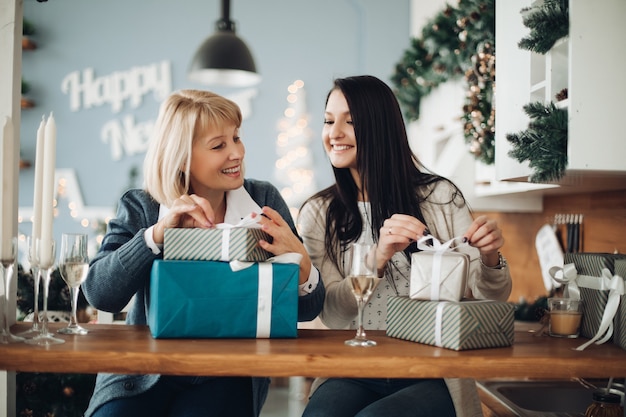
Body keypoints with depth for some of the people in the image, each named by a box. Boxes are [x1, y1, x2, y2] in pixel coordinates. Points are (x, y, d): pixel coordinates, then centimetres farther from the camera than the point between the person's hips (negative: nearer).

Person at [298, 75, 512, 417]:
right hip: (352, 375, 1)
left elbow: (487, 300, 2)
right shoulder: (317, 214, 5)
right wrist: (379, 257, -21)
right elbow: (331, 314, -5)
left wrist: (489, 259, -20)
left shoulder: (440, 196, 0)